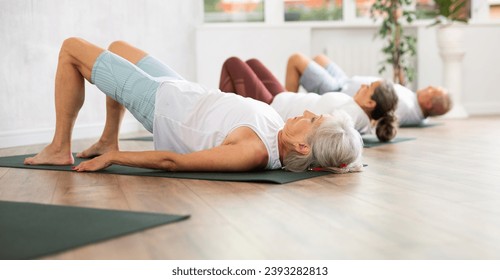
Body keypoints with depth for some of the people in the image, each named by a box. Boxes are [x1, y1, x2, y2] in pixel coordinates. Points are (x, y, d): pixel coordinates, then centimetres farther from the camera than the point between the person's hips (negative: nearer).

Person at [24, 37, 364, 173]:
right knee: (118, 47, 28)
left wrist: (112, 159, -24)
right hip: (186, 95, 8)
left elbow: (173, 161, -33)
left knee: (72, 47, 3)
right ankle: (108, 141, 33)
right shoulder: (280, 138, -17)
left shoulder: (253, 152, -40)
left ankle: (60, 149, 16)